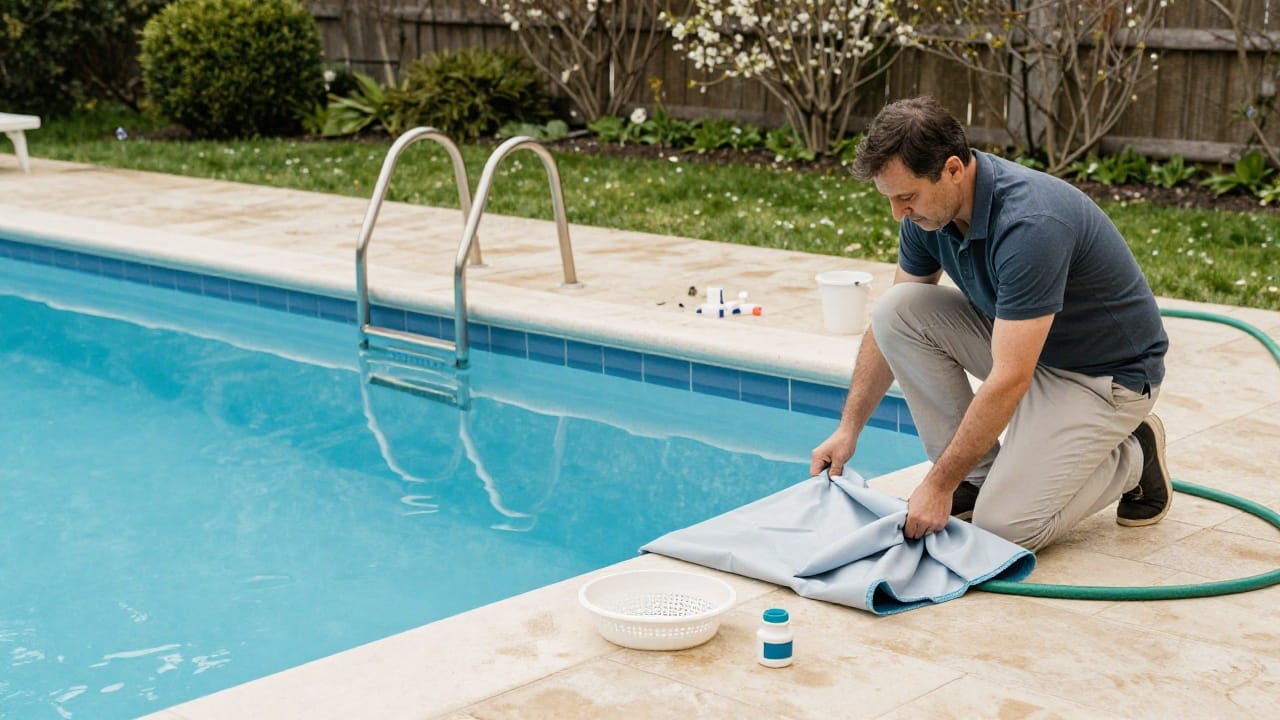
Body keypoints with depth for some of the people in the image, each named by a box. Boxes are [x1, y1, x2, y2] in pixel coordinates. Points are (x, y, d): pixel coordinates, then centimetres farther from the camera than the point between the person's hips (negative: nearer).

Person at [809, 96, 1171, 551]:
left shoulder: (1029, 224, -35)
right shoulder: (930, 208, -9)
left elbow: (1009, 381, -34)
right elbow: (892, 326, 3)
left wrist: (939, 485, -30)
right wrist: (848, 428, -3)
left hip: (1105, 372, -8)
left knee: (1006, 524, -21)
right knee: (896, 309, -13)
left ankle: (1134, 458, 7)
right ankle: (978, 475, -1)